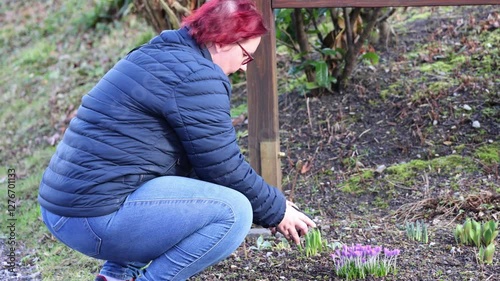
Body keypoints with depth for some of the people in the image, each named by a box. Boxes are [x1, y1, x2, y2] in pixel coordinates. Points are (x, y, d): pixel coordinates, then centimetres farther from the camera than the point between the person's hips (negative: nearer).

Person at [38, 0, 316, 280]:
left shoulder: (160, 57, 19)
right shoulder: (196, 76, -12)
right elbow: (226, 168, -8)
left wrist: (268, 201, 24)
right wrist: (276, 210, 8)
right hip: (96, 217, -10)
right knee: (233, 211, -11)